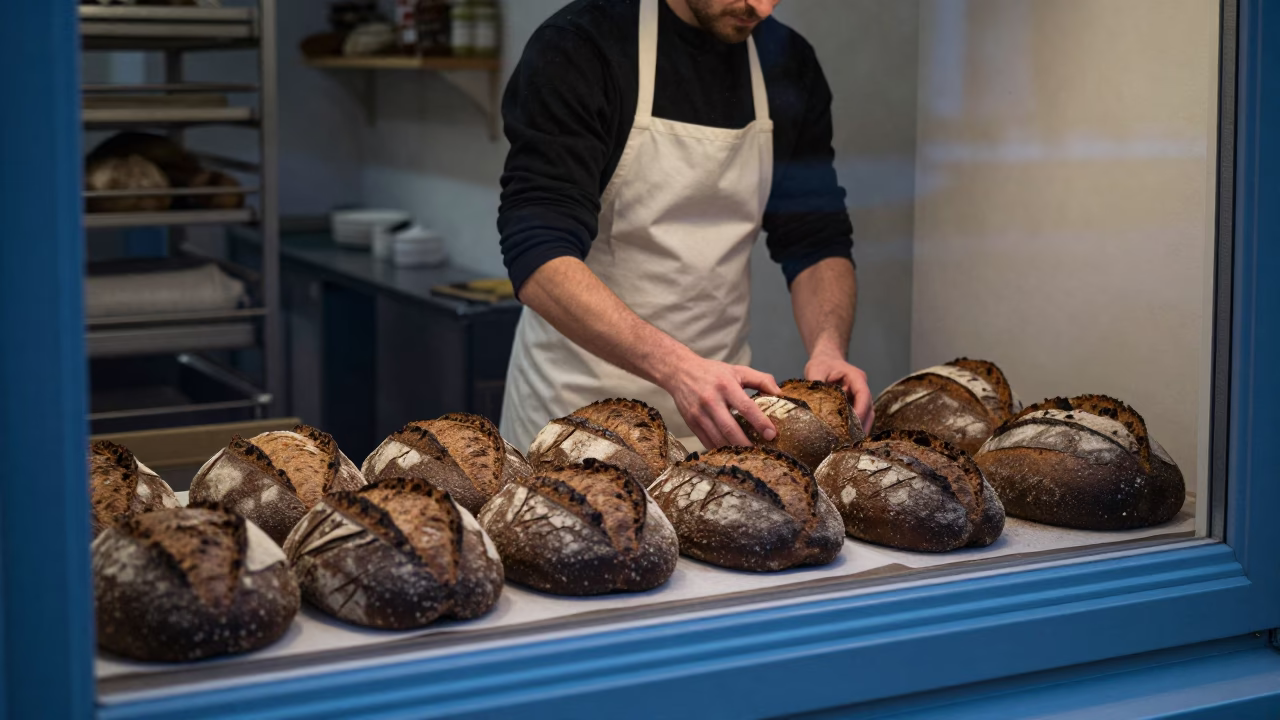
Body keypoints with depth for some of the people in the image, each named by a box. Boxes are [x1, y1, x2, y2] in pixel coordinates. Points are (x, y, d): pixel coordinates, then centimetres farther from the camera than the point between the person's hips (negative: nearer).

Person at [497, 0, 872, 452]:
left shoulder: (789, 65, 1)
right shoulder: (576, 48, -16)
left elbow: (817, 242, 5)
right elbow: (538, 260, -25)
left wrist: (828, 347, -16)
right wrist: (677, 366, -37)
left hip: (718, 406, 5)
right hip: (580, 400, -4)